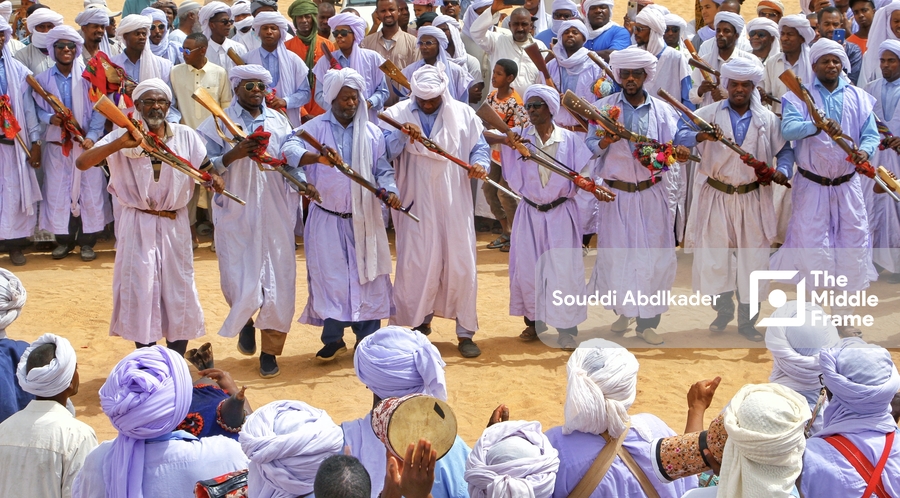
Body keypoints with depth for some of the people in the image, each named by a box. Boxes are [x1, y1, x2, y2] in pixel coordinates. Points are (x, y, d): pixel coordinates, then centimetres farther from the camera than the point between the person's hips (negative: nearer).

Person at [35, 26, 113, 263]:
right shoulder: (43, 79, 4)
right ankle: (64, 240, 15)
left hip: (85, 144, -1)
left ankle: (87, 241, 8)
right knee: (58, 191, 3)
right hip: (56, 145, 2)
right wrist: (51, 118, -18)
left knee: (89, 191, -1)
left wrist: (92, 136, -15)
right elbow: (39, 110, 4)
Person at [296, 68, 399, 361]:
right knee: (329, 276, -3)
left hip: (364, 218, 2)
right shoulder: (313, 130, -1)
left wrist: (389, 190, -13)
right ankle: (332, 339, 7)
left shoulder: (371, 133, 7)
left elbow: (382, 170, 7)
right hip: (327, 218, -2)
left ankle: (368, 337, 15)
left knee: (368, 274, 4)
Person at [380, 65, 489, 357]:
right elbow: (382, 152, -7)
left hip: (455, 204, 1)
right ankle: (420, 321, 23)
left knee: (461, 265, 1)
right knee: (416, 265, 2)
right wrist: (402, 136, -25)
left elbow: (479, 147, 7)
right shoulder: (397, 114, 2)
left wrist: (480, 164, -15)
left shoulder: (463, 114, 6)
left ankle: (465, 332, 12)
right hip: (416, 204, -1)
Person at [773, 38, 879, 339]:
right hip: (811, 186, -2)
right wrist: (818, 125, -39)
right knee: (812, 245, -4)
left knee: (853, 246, 1)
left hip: (847, 186, 3)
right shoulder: (799, 97, -2)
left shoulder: (859, 98, 7)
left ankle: (842, 314, 14)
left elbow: (871, 134, 1)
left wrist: (865, 150, -22)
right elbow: (788, 129, -20)